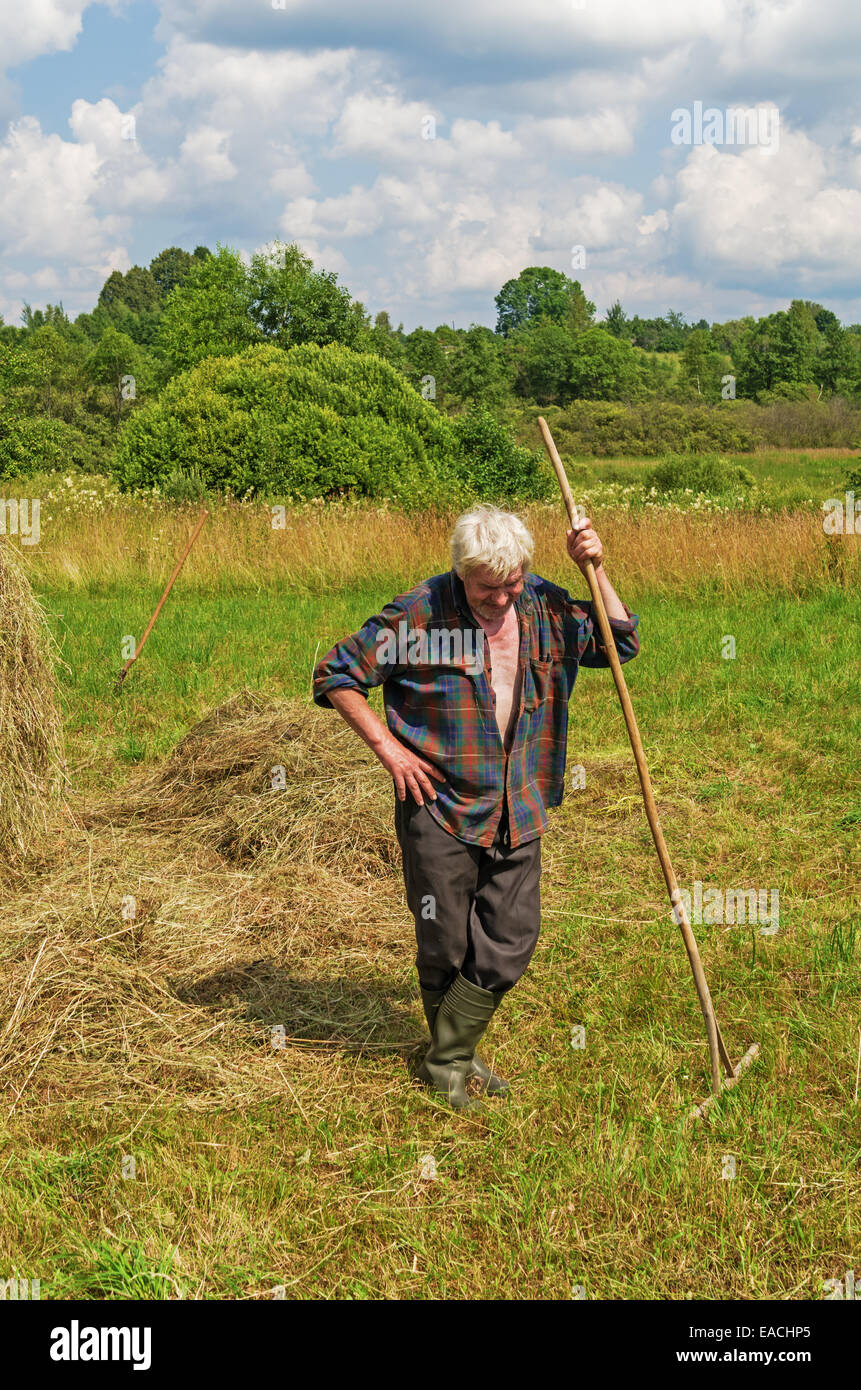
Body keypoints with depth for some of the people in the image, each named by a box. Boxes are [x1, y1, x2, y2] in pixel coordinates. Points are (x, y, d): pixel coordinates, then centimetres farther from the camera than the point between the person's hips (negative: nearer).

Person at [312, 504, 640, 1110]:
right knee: (446, 943, 7)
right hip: (439, 807, -4)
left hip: (518, 811, 4)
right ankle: (451, 1064, 28)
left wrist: (596, 571, -7)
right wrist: (388, 748, -11)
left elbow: (621, 644, 9)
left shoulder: (546, 607, 1)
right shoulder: (419, 614, -13)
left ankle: (450, 1055, 21)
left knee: (513, 940, 5)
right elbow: (335, 673, -7)